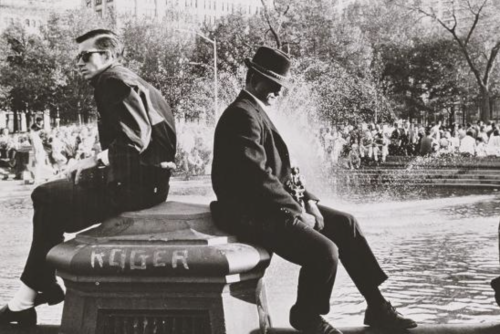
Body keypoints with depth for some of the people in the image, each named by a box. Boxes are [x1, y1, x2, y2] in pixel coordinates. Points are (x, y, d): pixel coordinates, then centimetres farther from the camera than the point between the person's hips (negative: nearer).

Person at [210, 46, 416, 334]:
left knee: (345, 224, 7)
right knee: (325, 252, -23)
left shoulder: (257, 112, 16)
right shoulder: (243, 116, -17)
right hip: (253, 213, -11)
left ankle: (377, 306, 11)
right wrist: (298, 213, -17)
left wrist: (307, 200, 5)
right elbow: (258, 177, -25)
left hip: (271, 204, 11)